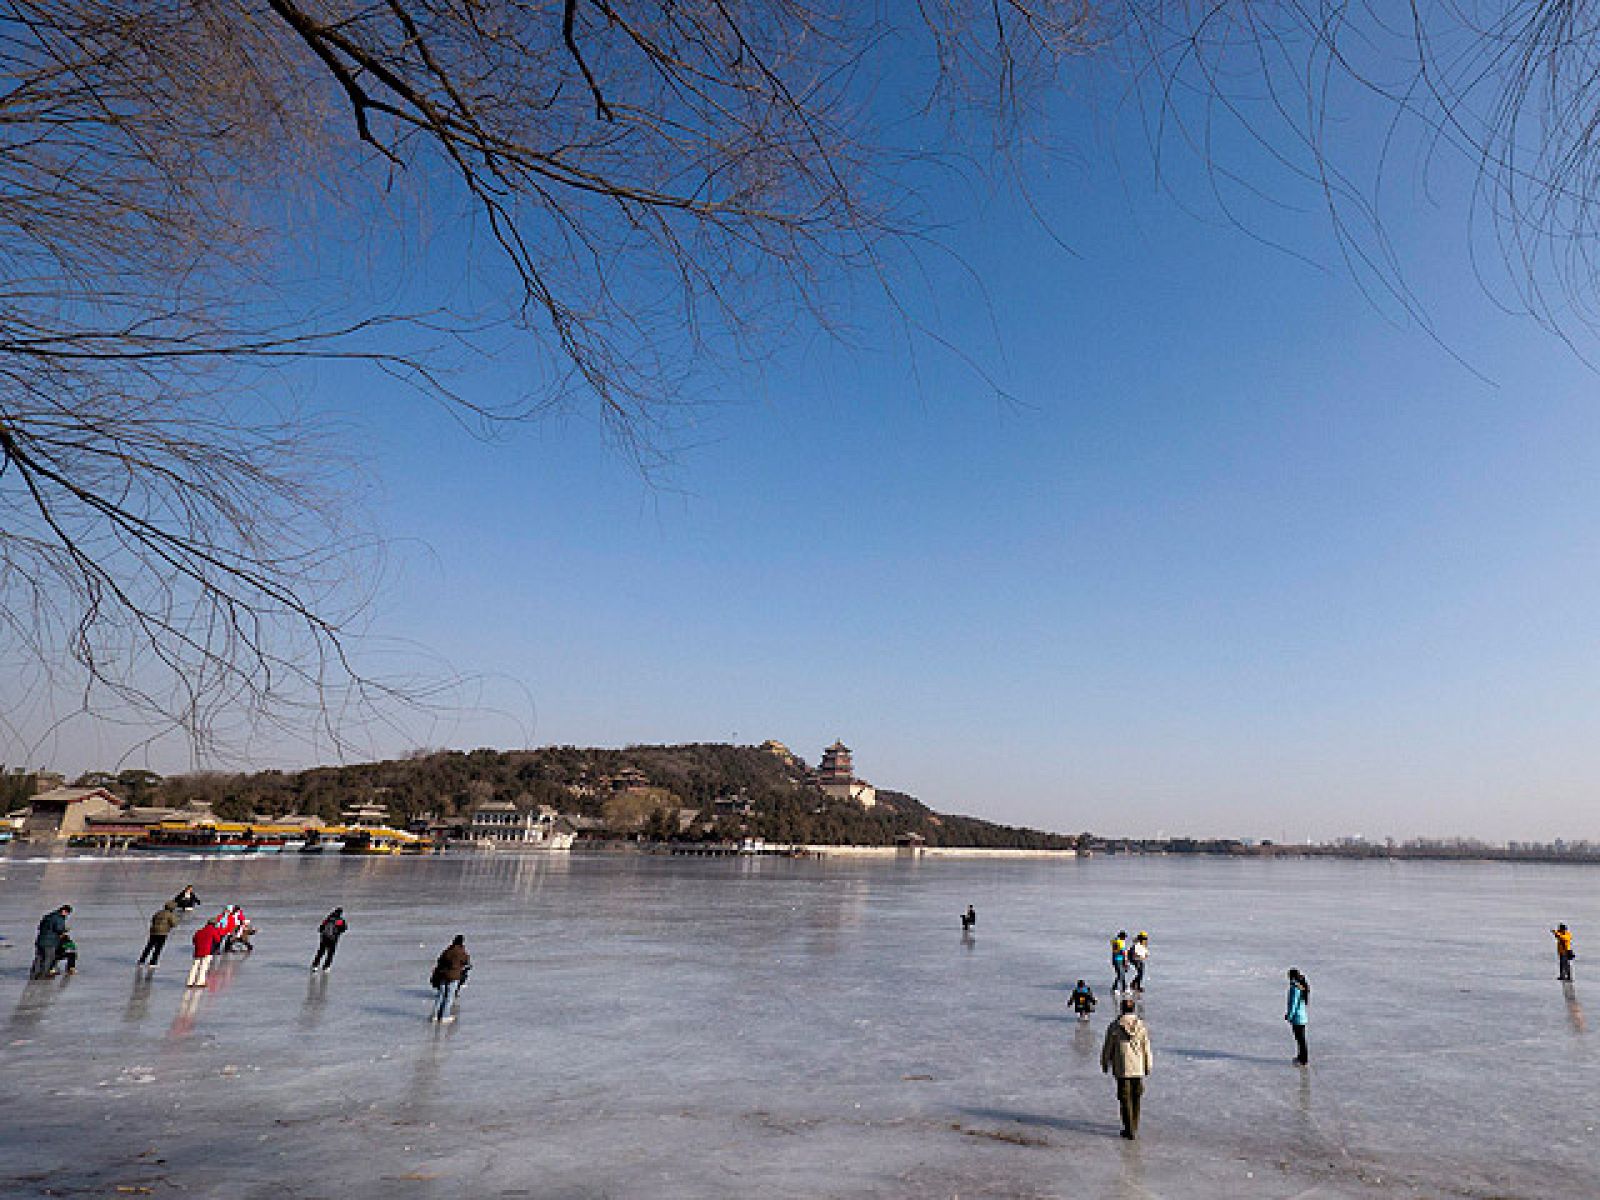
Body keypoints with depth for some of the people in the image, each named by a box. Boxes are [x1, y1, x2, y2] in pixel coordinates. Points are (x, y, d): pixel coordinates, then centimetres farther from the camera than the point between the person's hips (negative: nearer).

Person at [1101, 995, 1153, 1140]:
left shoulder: (1114, 1026, -9)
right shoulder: (1142, 1026, -6)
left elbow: (1107, 1048, -2)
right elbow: (1147, 1050, -2)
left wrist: (1105, 1064, 12)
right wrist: (1148, 1068, 11)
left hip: (1122, 1069, -2)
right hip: (1138, 1069, 2)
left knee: (1125, 1099, 6)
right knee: (1136, 1098, 17)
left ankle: (1129, 1130, 3)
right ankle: (1134, 1127, 27)